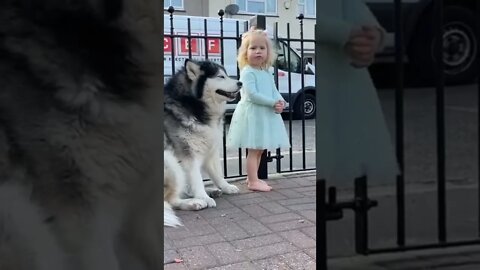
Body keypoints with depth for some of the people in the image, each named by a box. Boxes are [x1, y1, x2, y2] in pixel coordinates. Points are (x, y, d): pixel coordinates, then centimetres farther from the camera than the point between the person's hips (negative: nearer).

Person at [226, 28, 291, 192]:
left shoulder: (267, 73, 14)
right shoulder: (247, 72, -12)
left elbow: (275, 92, 12)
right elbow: (252, 94, -21)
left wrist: (280, 103, -10)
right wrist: (273, 102, -20)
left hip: (266, 115, 9)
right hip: (252, 114, -8)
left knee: (259, 149, 15)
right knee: (254, 150, -6)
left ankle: (252, 177, 25)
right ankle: (253, 181, 0)